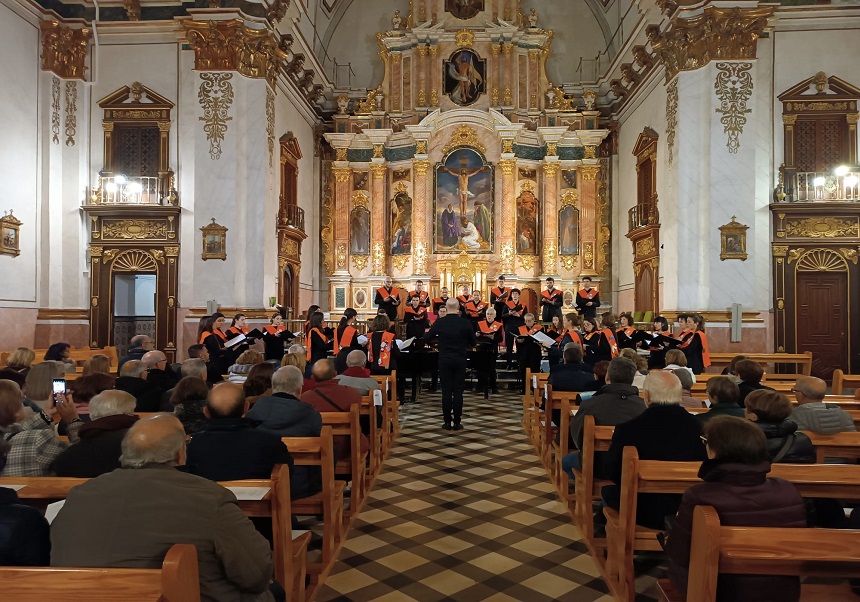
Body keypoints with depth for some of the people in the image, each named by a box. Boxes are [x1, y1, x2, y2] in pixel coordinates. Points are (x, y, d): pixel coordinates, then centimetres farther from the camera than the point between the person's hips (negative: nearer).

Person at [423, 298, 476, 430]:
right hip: (460, 361, 0)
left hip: (444, 361, 0)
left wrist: (429, 332, 24)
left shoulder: (439, 322, -7)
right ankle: (456, 422, 6)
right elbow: (473, 342, 2)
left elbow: (426, 338, 3)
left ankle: (447, 422, 7)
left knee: (446, 391, 5)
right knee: (458, 392, 4)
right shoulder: (465, 323, -7)